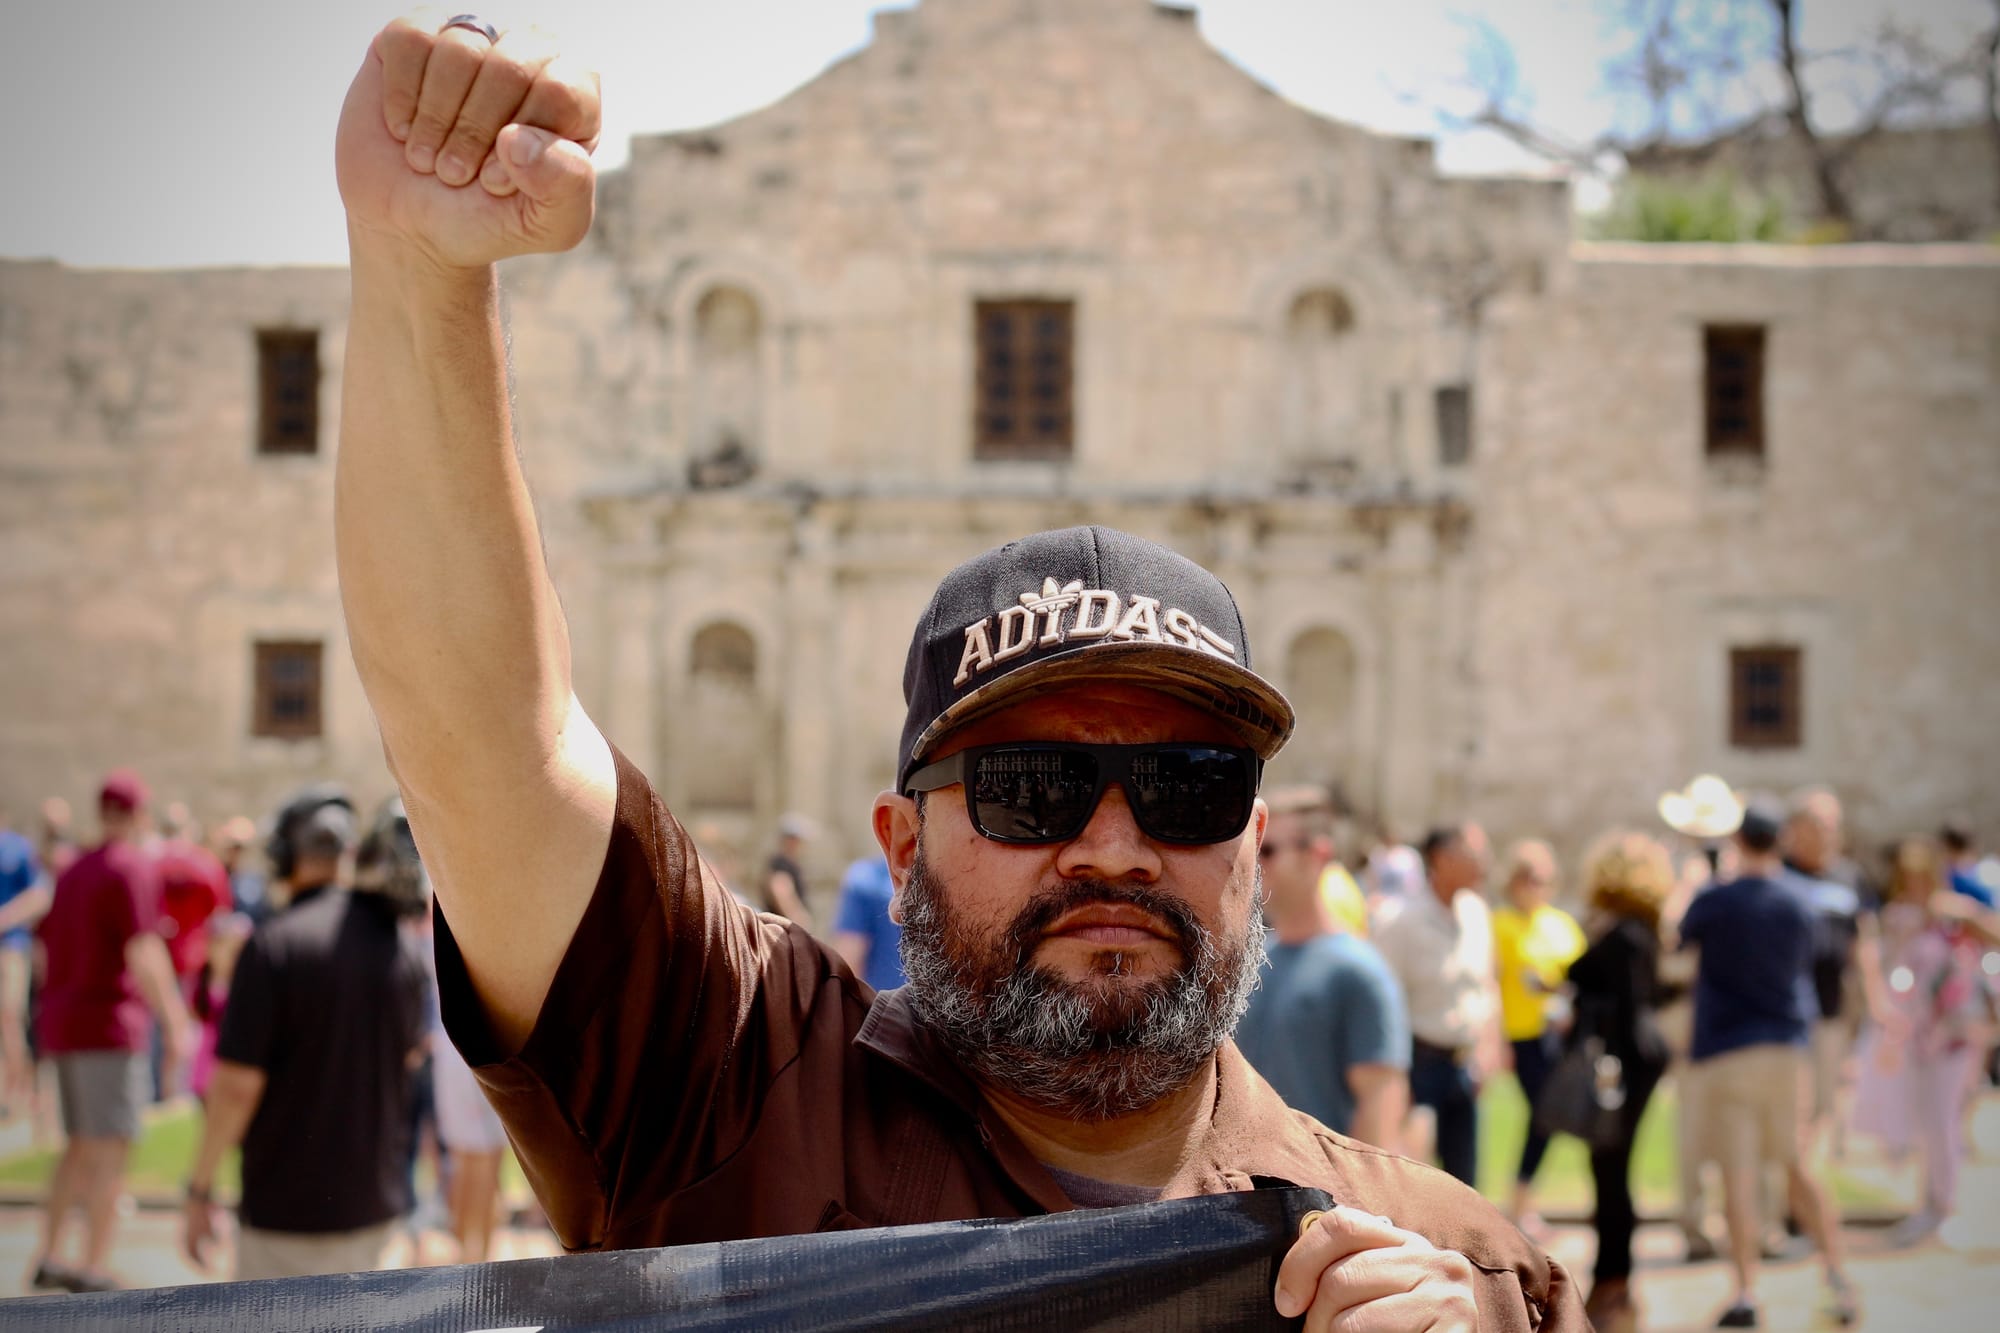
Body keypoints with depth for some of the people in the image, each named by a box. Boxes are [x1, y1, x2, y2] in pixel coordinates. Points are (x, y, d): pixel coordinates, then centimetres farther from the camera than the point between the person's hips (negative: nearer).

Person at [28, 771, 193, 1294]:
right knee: (111, 1148, -5)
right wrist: (174, 1025, -20)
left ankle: (49, 1256, 15)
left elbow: (49, 946, 20)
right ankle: (93, 1269, -6)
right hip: (110, 1026, -8)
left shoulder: (73, 872, 15)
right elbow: (142, 956, -20)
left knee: (80, 1146, 17)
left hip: (62, 1026, 8)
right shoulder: (133, 868, -11)